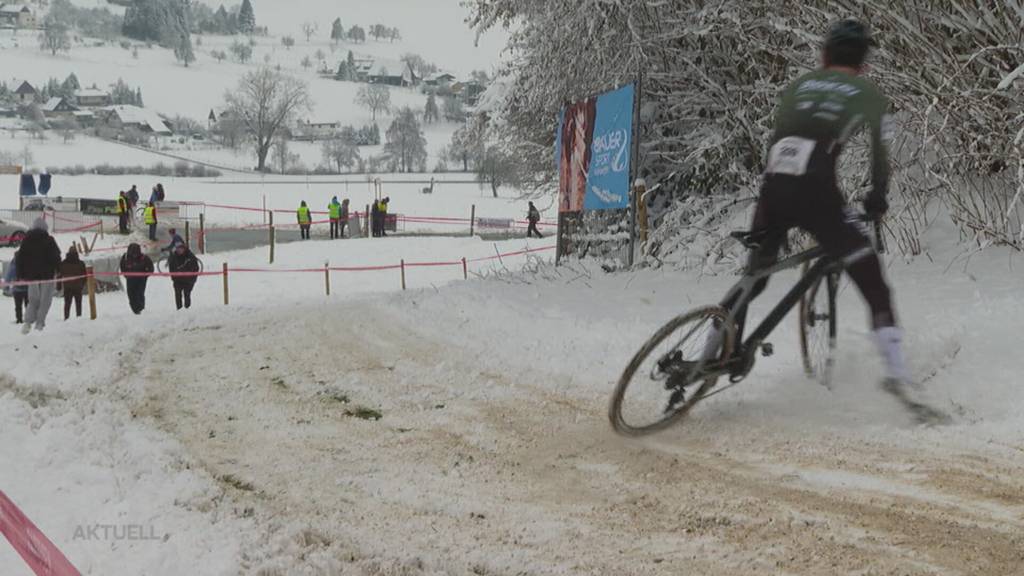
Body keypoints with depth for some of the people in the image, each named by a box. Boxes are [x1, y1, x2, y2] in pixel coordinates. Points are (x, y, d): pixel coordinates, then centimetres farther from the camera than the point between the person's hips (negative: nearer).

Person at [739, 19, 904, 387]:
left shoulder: (798, 86, 24)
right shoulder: (868, 94, 14)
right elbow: (880, 155, 12)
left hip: (773, 189, 4)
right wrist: (878, 201, 27)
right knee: (874, 287, 5)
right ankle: (896, 372, -5)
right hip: (817, 193, -4)